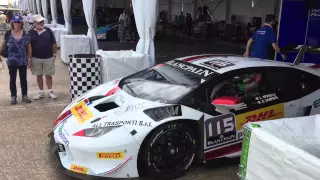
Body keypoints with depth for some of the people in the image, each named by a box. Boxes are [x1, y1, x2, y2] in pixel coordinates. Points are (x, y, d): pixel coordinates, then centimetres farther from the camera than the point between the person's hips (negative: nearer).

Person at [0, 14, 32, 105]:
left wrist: (29, 59, -1)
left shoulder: (25, 35, -3)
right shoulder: (8, 34, -2)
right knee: (12, 79, 9)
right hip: (11, 61, 0)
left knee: (23, 79, 9)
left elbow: (29, 47, 1)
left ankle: (25, 96, 21)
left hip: (23, 61, 0)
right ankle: (13, 97, 18)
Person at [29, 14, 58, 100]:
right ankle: (41, 92, 20)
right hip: (36, 58, 1)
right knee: (39, 75, 9)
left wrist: (54, 54, -1)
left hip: (48, 58, -1)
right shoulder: (31, 33, 1)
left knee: (48, 75, 6)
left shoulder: (48, 31, 1)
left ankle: (50, 91, 16)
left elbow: (54, 44, 3)